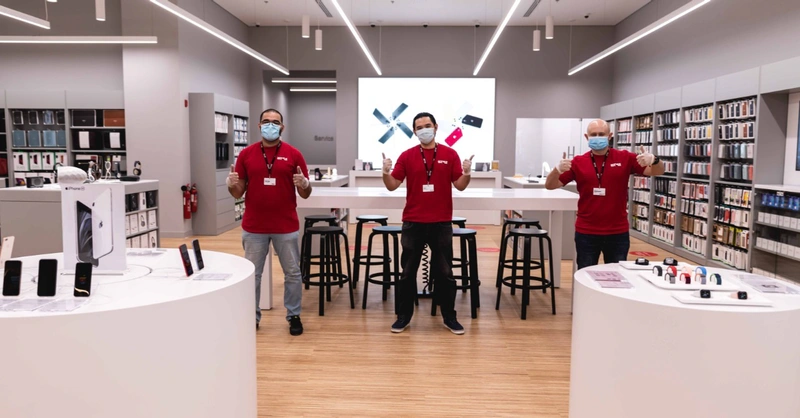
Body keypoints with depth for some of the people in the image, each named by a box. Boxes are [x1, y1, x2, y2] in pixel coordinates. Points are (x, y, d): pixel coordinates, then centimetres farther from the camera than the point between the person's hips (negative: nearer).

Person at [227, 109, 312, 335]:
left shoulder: (294, 154, 0)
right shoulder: (246, 154, 3)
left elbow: (305, 194, 1)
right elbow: (238, 193, 4)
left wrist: (304, 184, -21)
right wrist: (231, 184, -17)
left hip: (286, 227, -1)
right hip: (254, 227, 1)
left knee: (292, 273, 8)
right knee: (252, 274, 10)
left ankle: (294, 316, 23)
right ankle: (252, 316, 25)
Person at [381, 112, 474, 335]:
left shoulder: (450, 154, 2)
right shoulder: (407, 156, 2)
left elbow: (460, 185, 0)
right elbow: (392, 185, 0)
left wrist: (467, 173, -20)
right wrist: (386, 172, -19)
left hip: (441, 222, 0)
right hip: (413, 222, 0)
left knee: (444, 272, 7)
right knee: (408, 271, 7)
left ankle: (449, 316, 20)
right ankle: (404, 315, 20)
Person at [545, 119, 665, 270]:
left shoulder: (625, 158, 0)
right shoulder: (578, 162, -1)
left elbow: (658, 172, -1)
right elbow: (550, 185, -2)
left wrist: (653, 160, -24)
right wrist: (558, 169, -23)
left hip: (618, 233, 0)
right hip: (586, 233, 0)